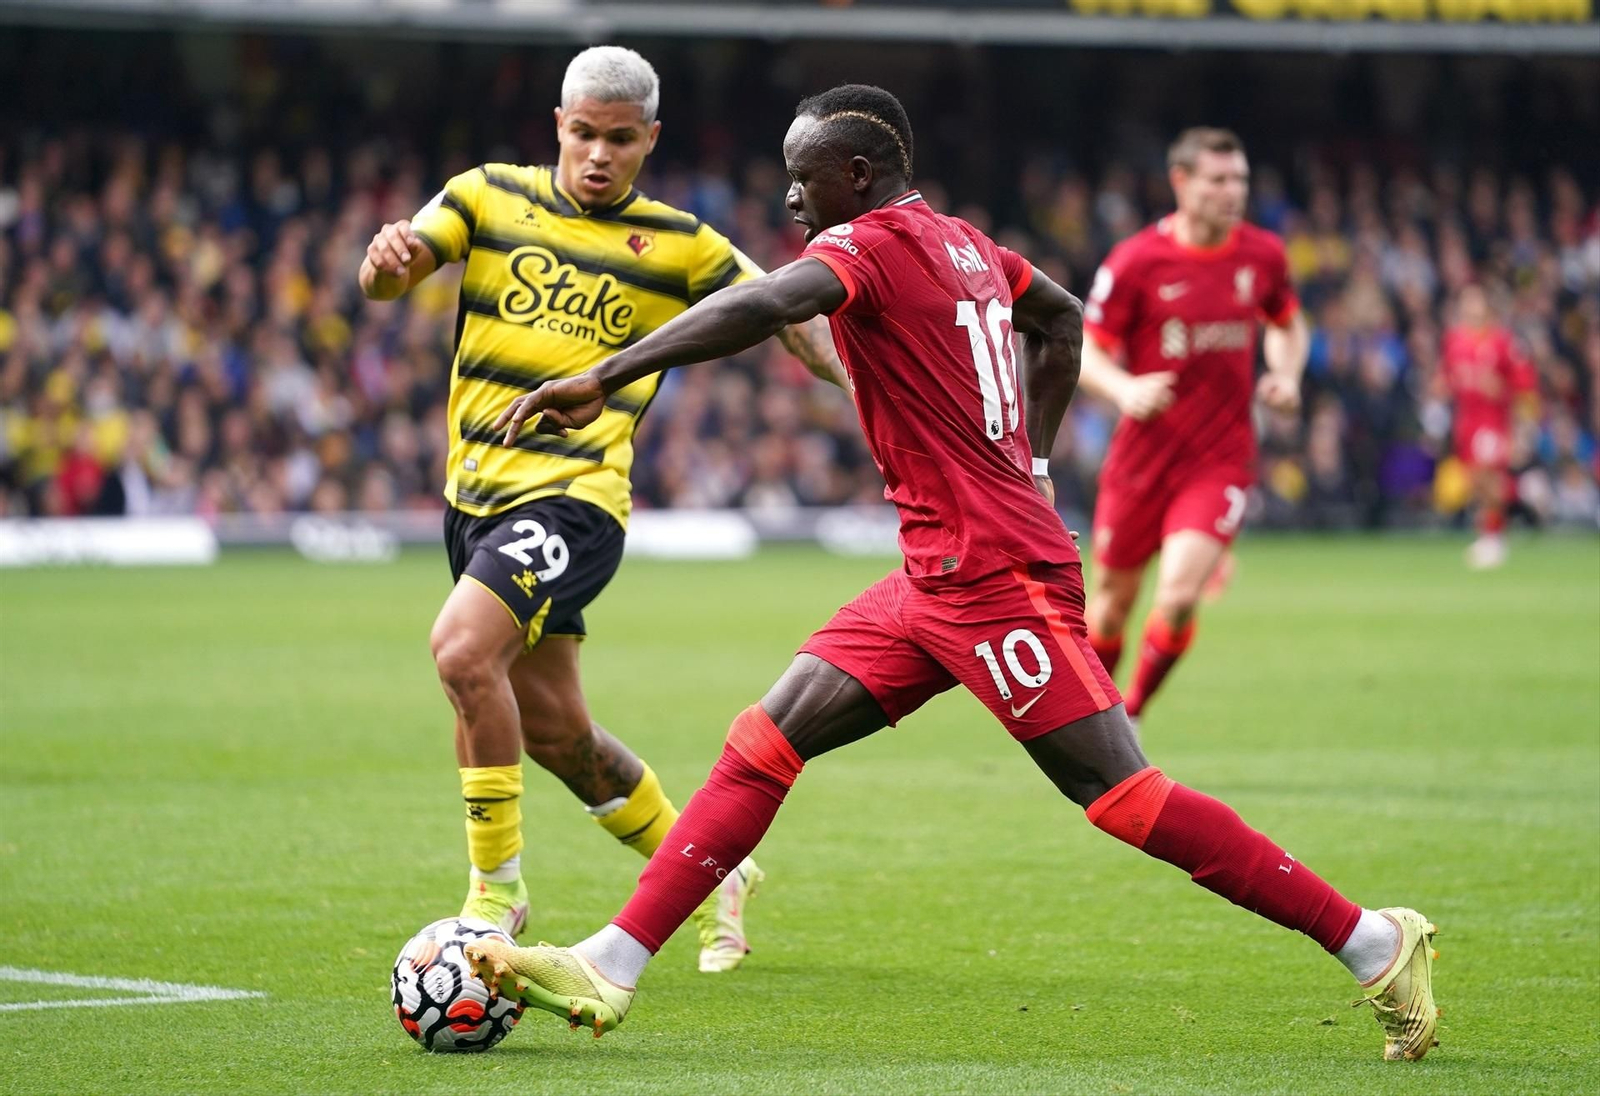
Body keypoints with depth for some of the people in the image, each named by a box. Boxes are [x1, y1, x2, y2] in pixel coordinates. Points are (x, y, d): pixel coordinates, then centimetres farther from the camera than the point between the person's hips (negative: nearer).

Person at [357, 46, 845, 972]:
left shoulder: (680, 246, 1)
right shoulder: (489, 197, 6)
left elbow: (786, 318, 9)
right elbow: (386, 281, -4)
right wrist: (388, 259, -28)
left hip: (573, 496, -5)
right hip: (476, 493, 5)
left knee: (464, 650, -27)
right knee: (551, 727, 11)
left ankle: (497, 897, -15)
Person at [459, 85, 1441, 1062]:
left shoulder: (871, 245, -12)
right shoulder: (964, 245, 15)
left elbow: (763, 306, -32)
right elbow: (1063, 321, 33)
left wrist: (603, 379, -33)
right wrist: (1028, 461, 30)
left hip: (993, 577, -10)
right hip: (939, 576, 10)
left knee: (1124, 798, -9)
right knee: (763, 745, 4)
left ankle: (1374, 943, -3)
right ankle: (608, 972, 3)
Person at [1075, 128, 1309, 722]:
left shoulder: (1262, 254, 0)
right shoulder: (1135, 261, -9)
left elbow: (1289, 325, 20)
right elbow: (1086, 351, -4)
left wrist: (1285, 376, -1)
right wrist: (1126, 389, -24)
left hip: (1221, 460, 0)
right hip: (1143, 456, 0)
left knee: (1177, 599, -18)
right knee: (1111, 604, 10)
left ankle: (1128, 720, 5)